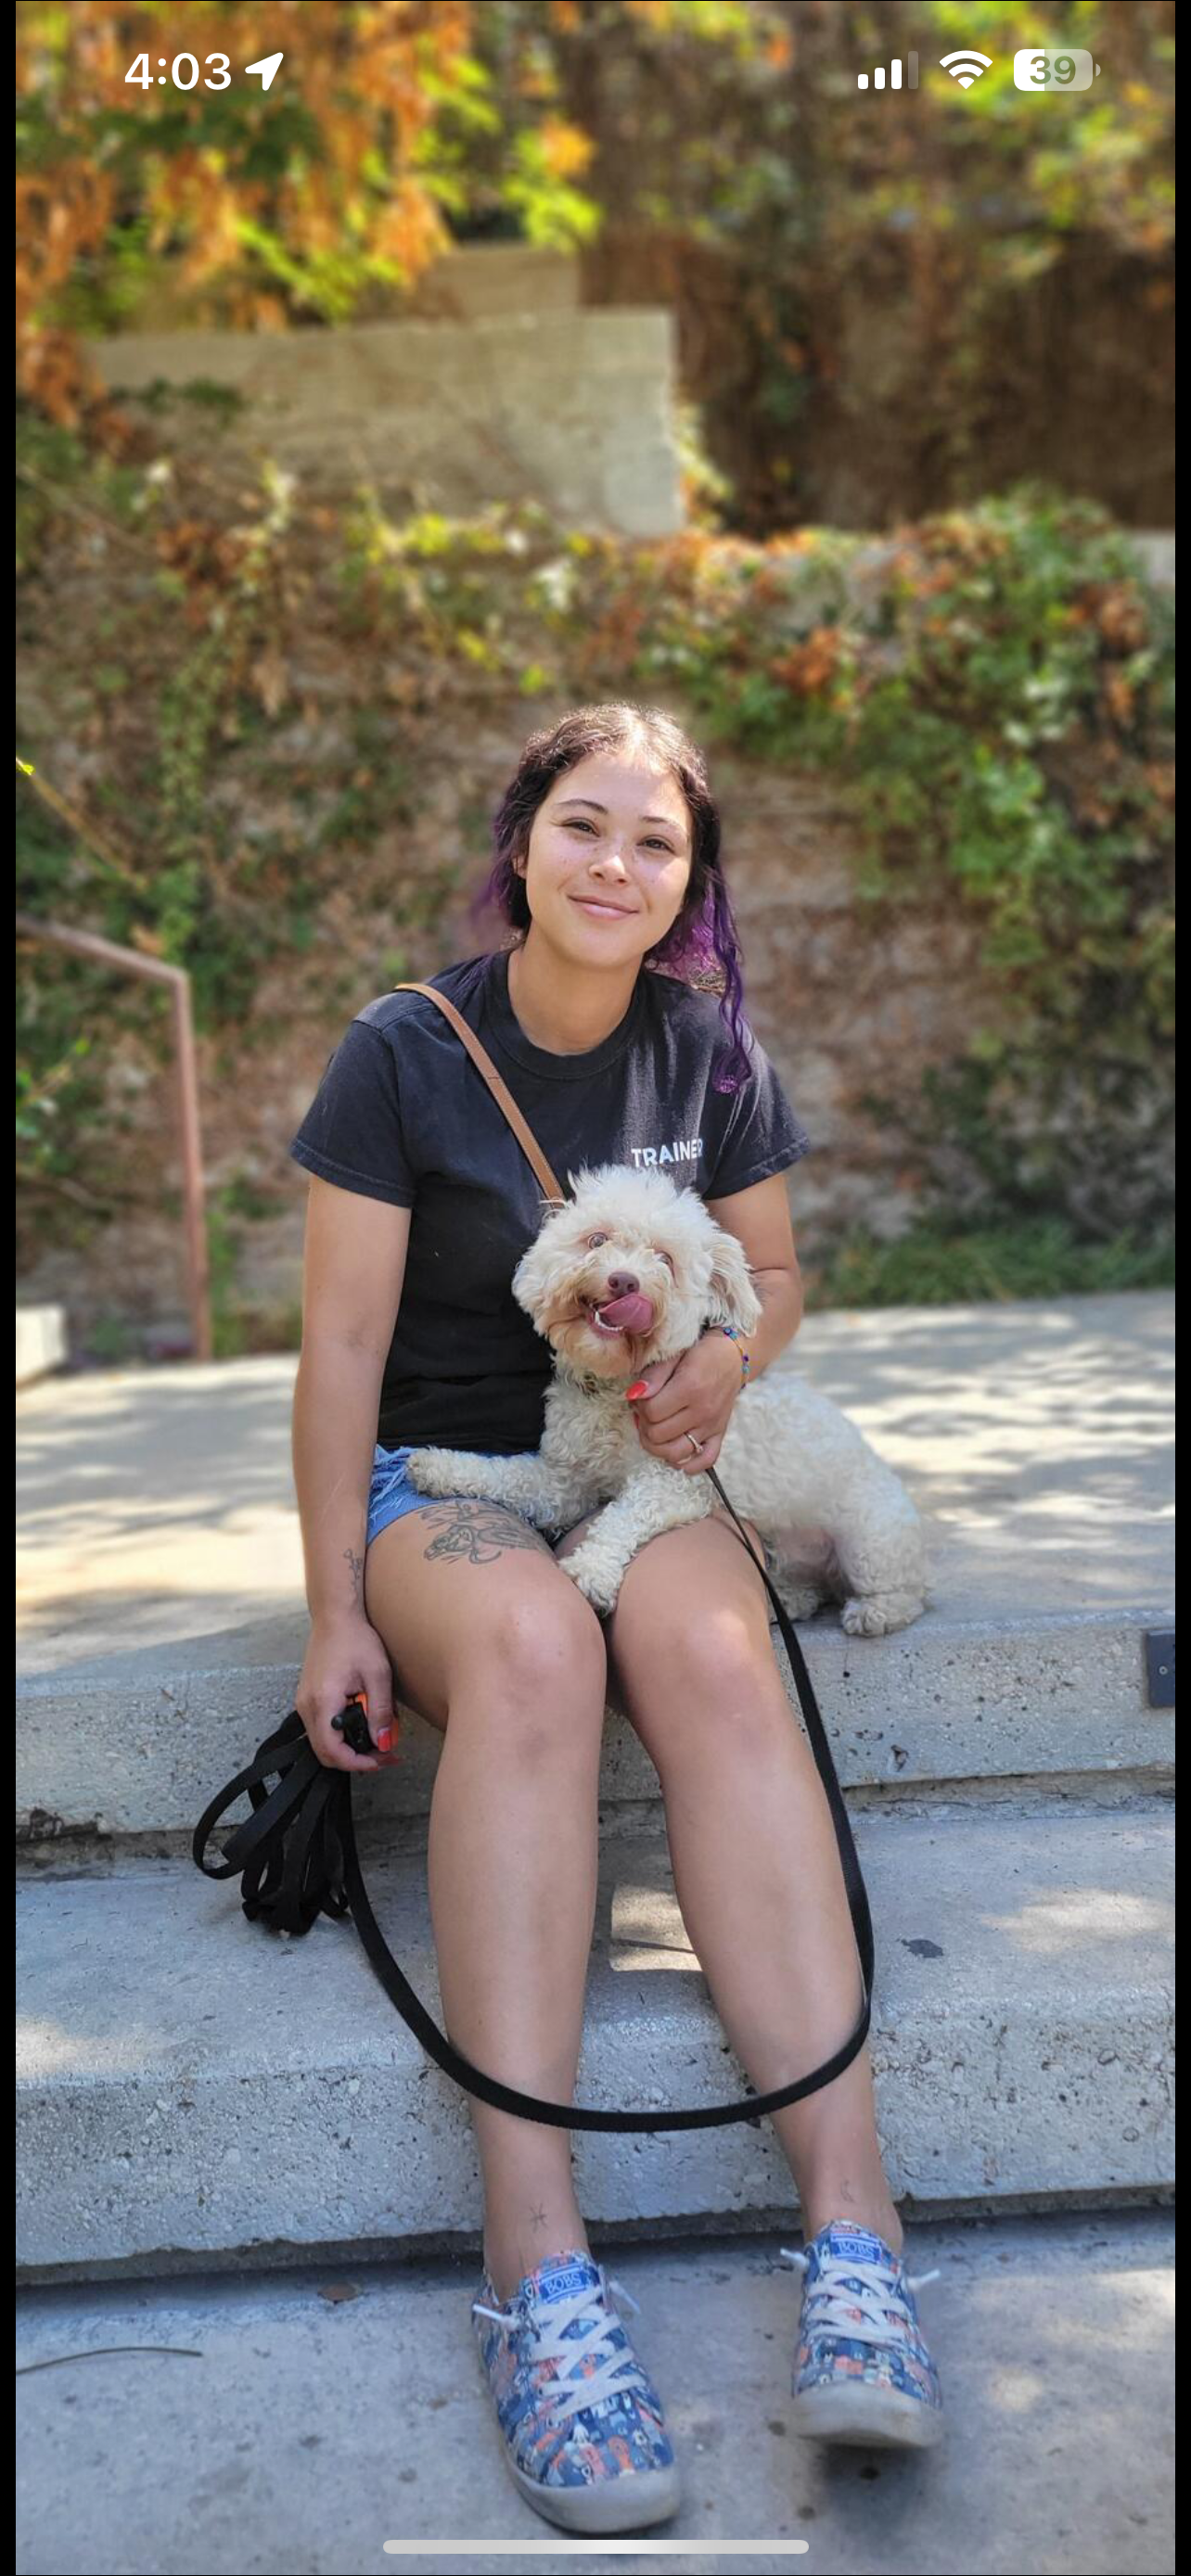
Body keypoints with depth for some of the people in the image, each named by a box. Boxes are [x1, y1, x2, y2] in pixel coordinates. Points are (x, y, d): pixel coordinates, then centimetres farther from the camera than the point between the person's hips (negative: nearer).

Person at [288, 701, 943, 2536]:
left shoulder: (710, 1057, 5)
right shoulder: (406, 1054, -5)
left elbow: (774, 1274, 16)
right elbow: (343, 1346, -5)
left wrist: (725, 1360, -9)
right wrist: (337, 1610, -9)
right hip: (439, 1476, -2)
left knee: (710, 1646, -34)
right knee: (532, 1640, -38)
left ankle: (855, 2234, -41)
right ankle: (538, 2267, -42)